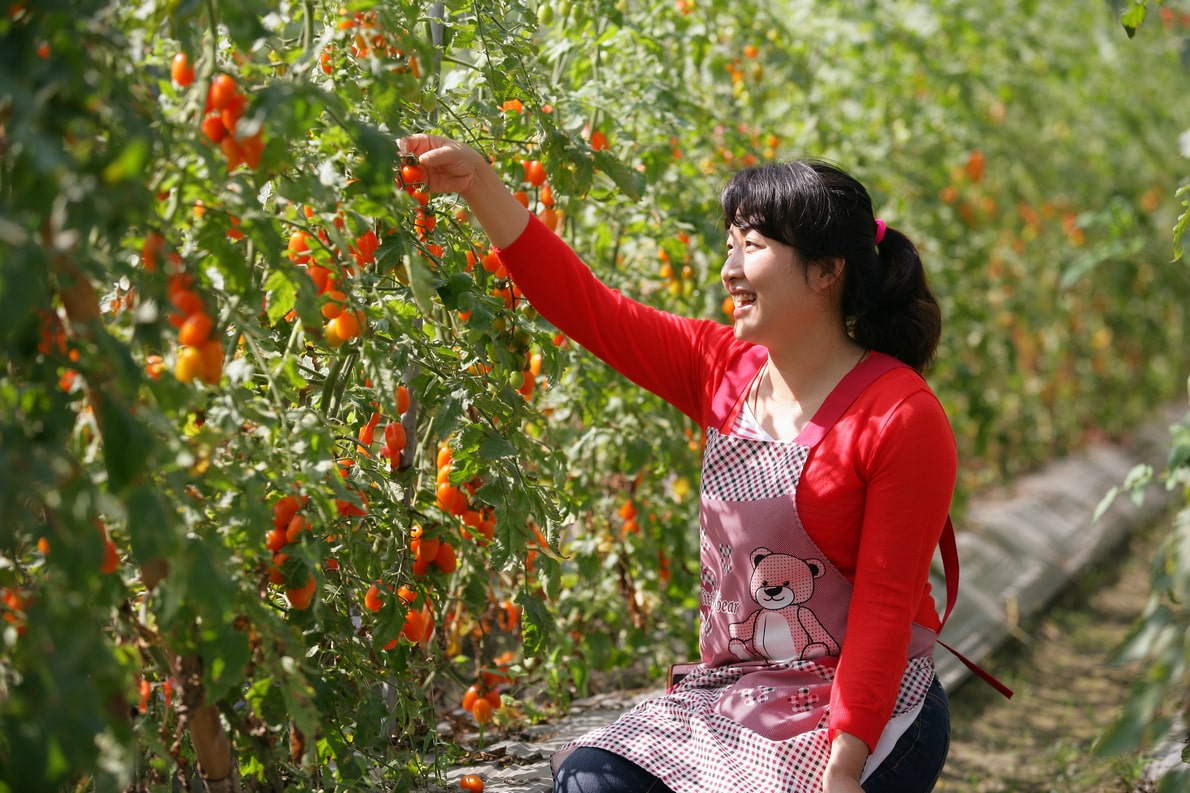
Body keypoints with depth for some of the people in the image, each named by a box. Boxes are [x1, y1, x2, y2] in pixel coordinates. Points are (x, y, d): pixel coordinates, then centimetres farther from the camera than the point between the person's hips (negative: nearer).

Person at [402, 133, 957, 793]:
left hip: (860, 714, -6)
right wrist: (478, 185, -7)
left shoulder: (903, 418, -14)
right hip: (730, 692, 6)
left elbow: (885, 608, -16)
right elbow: (585, 306, 2)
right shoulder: (722, 372, 5)